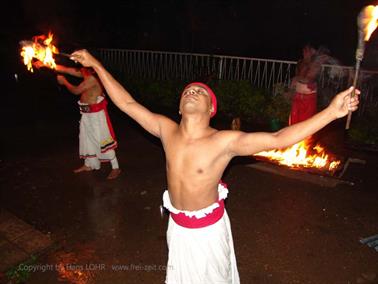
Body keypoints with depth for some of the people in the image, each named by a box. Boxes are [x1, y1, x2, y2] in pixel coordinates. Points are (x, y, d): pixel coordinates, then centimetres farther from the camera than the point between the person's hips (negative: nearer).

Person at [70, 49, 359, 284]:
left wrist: (332, 111, -37)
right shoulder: (166, 130, -15)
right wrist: (96, 64, -5)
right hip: (177, 225, 4)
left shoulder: (225, 141, -26)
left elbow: (278, 139, -31)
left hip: (209, 227, -3)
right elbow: (127, 103, -8)